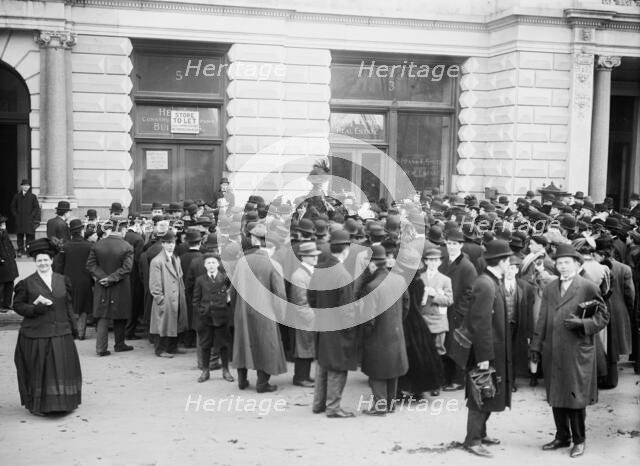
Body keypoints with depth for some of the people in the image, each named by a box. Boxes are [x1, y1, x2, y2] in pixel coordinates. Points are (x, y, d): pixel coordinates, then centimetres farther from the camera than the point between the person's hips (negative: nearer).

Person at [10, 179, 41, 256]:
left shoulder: (33, 196, 1)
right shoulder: (17, 196, 9)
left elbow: (36, 207, 0)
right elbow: (12, 207, 14)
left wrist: (31, 215, -9)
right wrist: (15, 215, 2)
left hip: (29, 220, -2)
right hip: (19, 220, 2)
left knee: (30, 235, -4)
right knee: (20, 235, 4)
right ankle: (20, 250, 10)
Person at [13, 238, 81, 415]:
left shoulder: (62, 281, 9)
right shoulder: (27, 283, 0)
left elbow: (68, 306, 13)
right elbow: (18, 306, 0)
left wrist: (73, 327, 9)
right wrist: (35, 306, -16)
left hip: (61, 333, 3)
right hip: (35, 335, -3)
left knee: (62, 368, 4)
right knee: (38, 371, 2)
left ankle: (62, 402, 17)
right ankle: (39, 405, 14)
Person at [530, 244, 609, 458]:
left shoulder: (588, 287, -3)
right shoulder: (550, 288, 12)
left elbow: (602, 317, -3)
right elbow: (542, 320, 13)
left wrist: (581, 323, -18)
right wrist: (536, 346, 8)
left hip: (577, 352, -5)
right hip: (552, 353, 5)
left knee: (576, 397, 1)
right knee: (556, 397, 11)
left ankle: (579, 440, 16)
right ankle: (562, 437, 25)